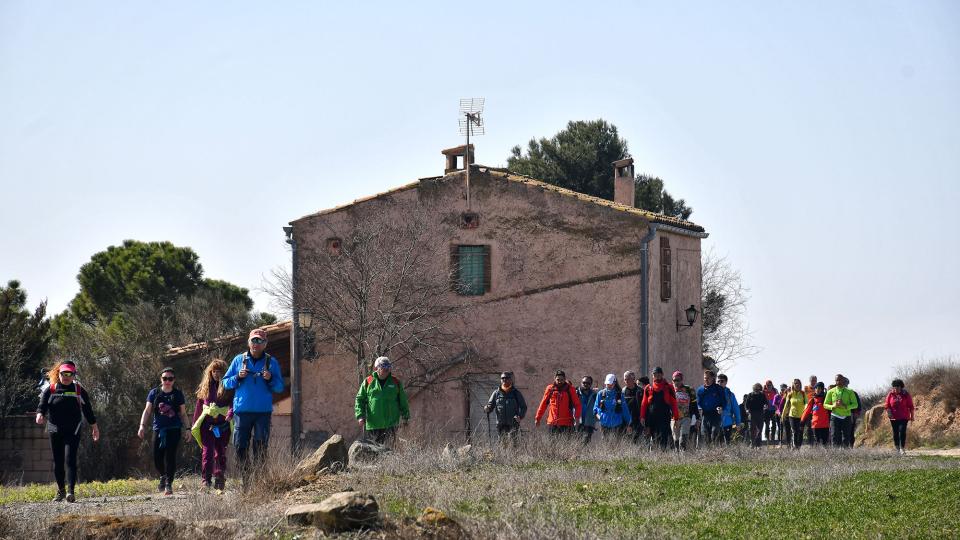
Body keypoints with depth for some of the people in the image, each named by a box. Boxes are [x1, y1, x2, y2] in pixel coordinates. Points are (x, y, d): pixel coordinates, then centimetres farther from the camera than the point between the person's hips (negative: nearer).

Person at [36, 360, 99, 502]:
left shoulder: (79, 390, 4)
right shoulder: (50, 390, 4)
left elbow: (87, 409, 12)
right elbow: (42, 405, -1)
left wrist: (94, 426, 16)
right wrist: (40, 415, -24)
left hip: (72, 432, -2)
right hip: (55, 431, 2)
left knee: (70, 460, -15)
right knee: (57, 461, 9)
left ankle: (70, 491, -22)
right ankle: (61, 490, 24)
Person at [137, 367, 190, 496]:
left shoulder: (178, 394, 5)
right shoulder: (154, 393, 6)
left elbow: (183, 413, 10)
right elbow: (147, 410, 3)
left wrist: (186, 429, 5)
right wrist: (142, 425, -9)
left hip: (174, 429, -1)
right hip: (158, 429, 1)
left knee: (170, 456, -10)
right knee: (157, 457, 0)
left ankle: (169, 484, -4)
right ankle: (163, 477, 29)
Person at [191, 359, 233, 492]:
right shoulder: (205, 386, 13)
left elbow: (233, 403, -6)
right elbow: (199, 404, 16)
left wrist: (230, 415, -24)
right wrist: (195, 423, 13)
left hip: (223, 423, -1)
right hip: (207, 423, 1)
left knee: (221, 452, 4)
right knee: (207, 450, -8)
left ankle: (220, 480, 13)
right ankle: (205, 479, -10)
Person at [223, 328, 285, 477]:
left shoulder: (271, 362, 7)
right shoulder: (239, 360, 9)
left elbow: (280, 387, 5)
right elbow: (226, 383, 10)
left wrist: (270, 379, -14)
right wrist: (238, 377, -8)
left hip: (263, 411, -1)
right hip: (242, 410, 1)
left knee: (261, 448, -1)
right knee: (240, 446, -3)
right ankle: (246, 480, 5)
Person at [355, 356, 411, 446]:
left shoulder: (396, 383, 7)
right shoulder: (368, 382, 3)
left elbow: (403, 401, 15)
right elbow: (359, 400, 5)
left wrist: (405, 417, 14)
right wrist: (360, 416, -7)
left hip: (390, 425, 0)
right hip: (371, 424, 0)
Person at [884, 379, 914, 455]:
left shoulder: (905, 395, -2)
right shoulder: (890, 394, 3)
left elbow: (911, 406, 3)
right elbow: (886, 405, 5)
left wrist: (912, 416, 3)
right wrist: (889, 412, -12)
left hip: (903, 417, -2)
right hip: (894, 417, 2)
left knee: (902, 431, -14)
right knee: (895, 433, 8)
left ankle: (902, 448, -10)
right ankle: (897, 448, 20)